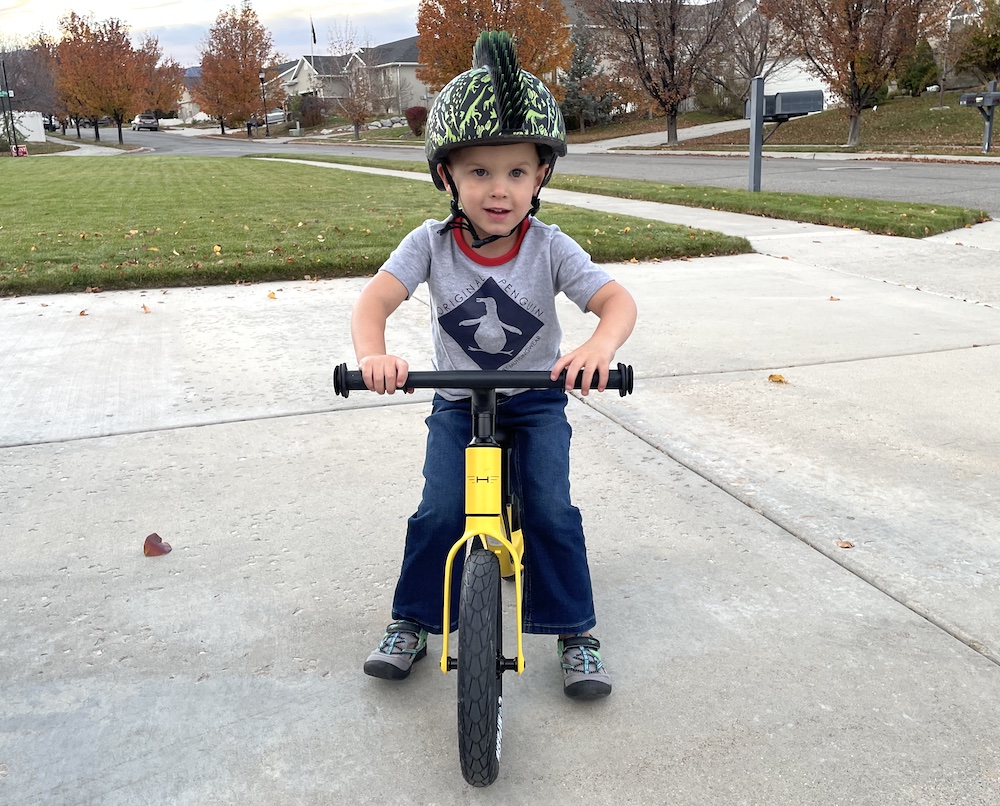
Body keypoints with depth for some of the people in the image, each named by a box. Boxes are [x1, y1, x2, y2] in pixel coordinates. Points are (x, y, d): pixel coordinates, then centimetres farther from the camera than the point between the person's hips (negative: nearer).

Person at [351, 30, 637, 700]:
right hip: (457, 402, 1)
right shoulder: (432, 243, -14)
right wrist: (373, 353, -47)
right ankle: (411, 624, 13)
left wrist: (601, 345, -49)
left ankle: (576, 631, 7)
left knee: (551, 509, -14)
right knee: (439, 512, -11)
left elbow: (617, 300, -25)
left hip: (536, 400, 0)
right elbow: (376, 298, -24)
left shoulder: (550, 248, -16)